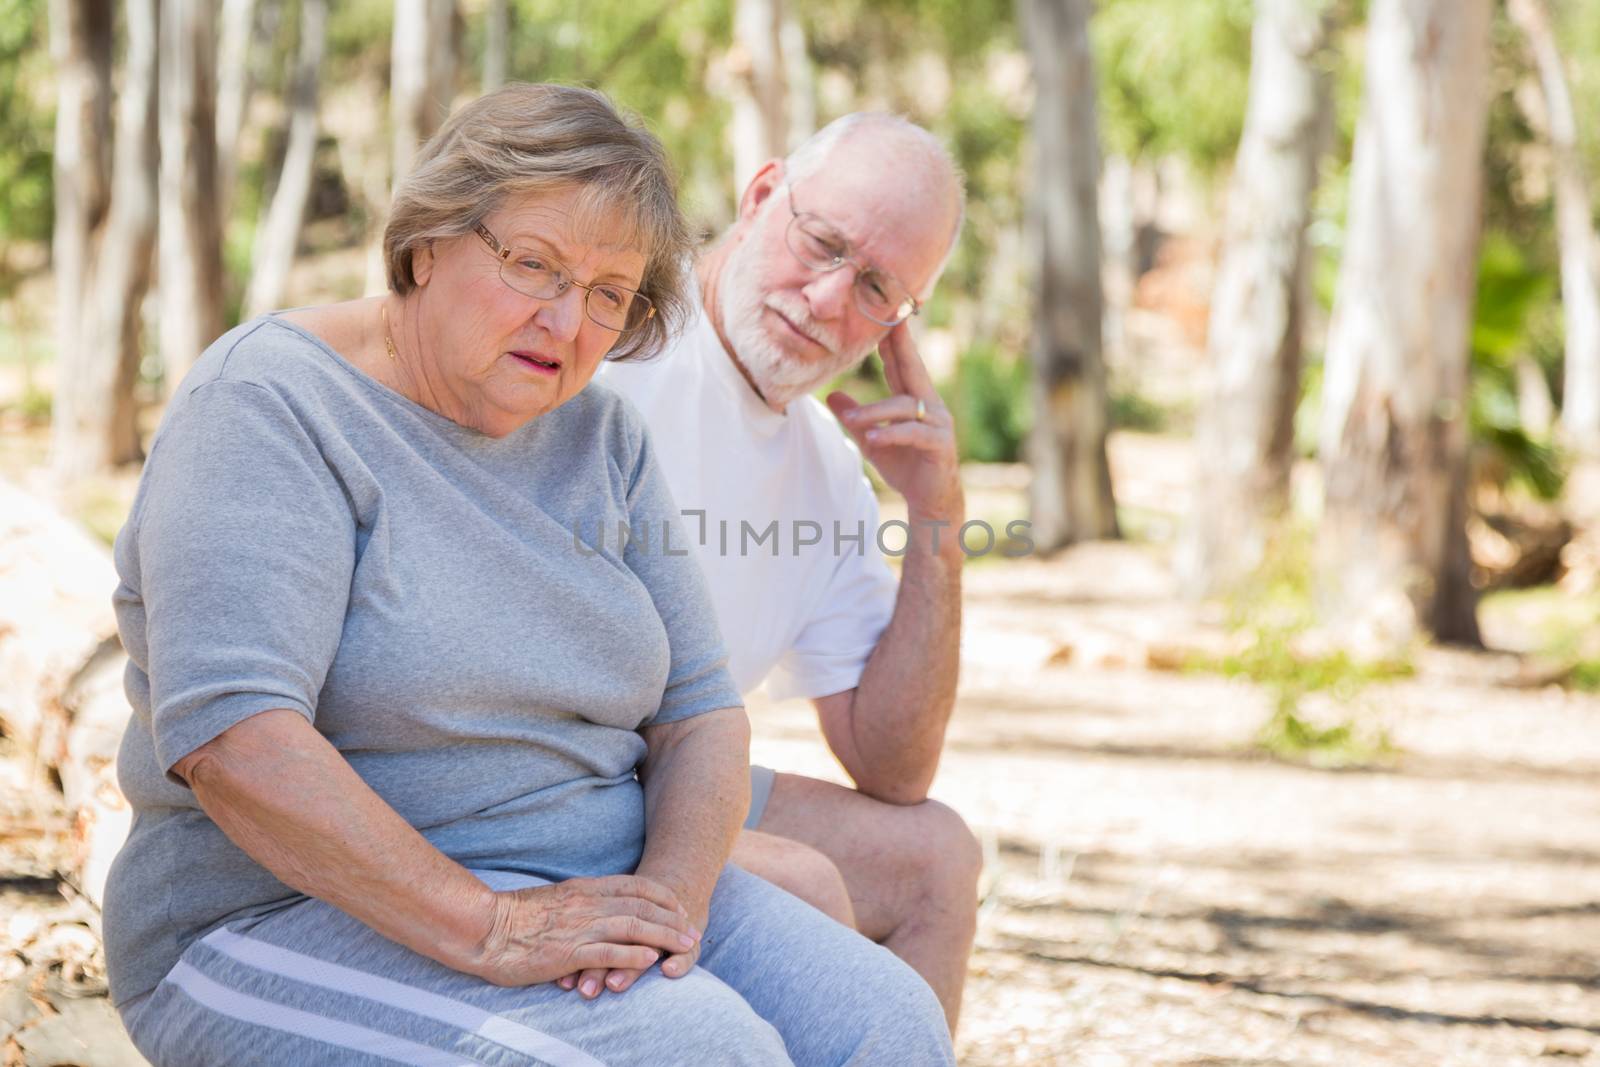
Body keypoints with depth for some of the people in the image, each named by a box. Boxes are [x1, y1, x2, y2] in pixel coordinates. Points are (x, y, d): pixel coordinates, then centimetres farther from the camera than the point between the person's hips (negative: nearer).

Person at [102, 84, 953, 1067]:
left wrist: (670, 893, -14)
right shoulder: (276, 405, -12)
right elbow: (228, 736, -24)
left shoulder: (599, 434, 10)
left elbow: (700, 712, 8)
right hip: (307, 924, -7)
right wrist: (487, 929, -27)